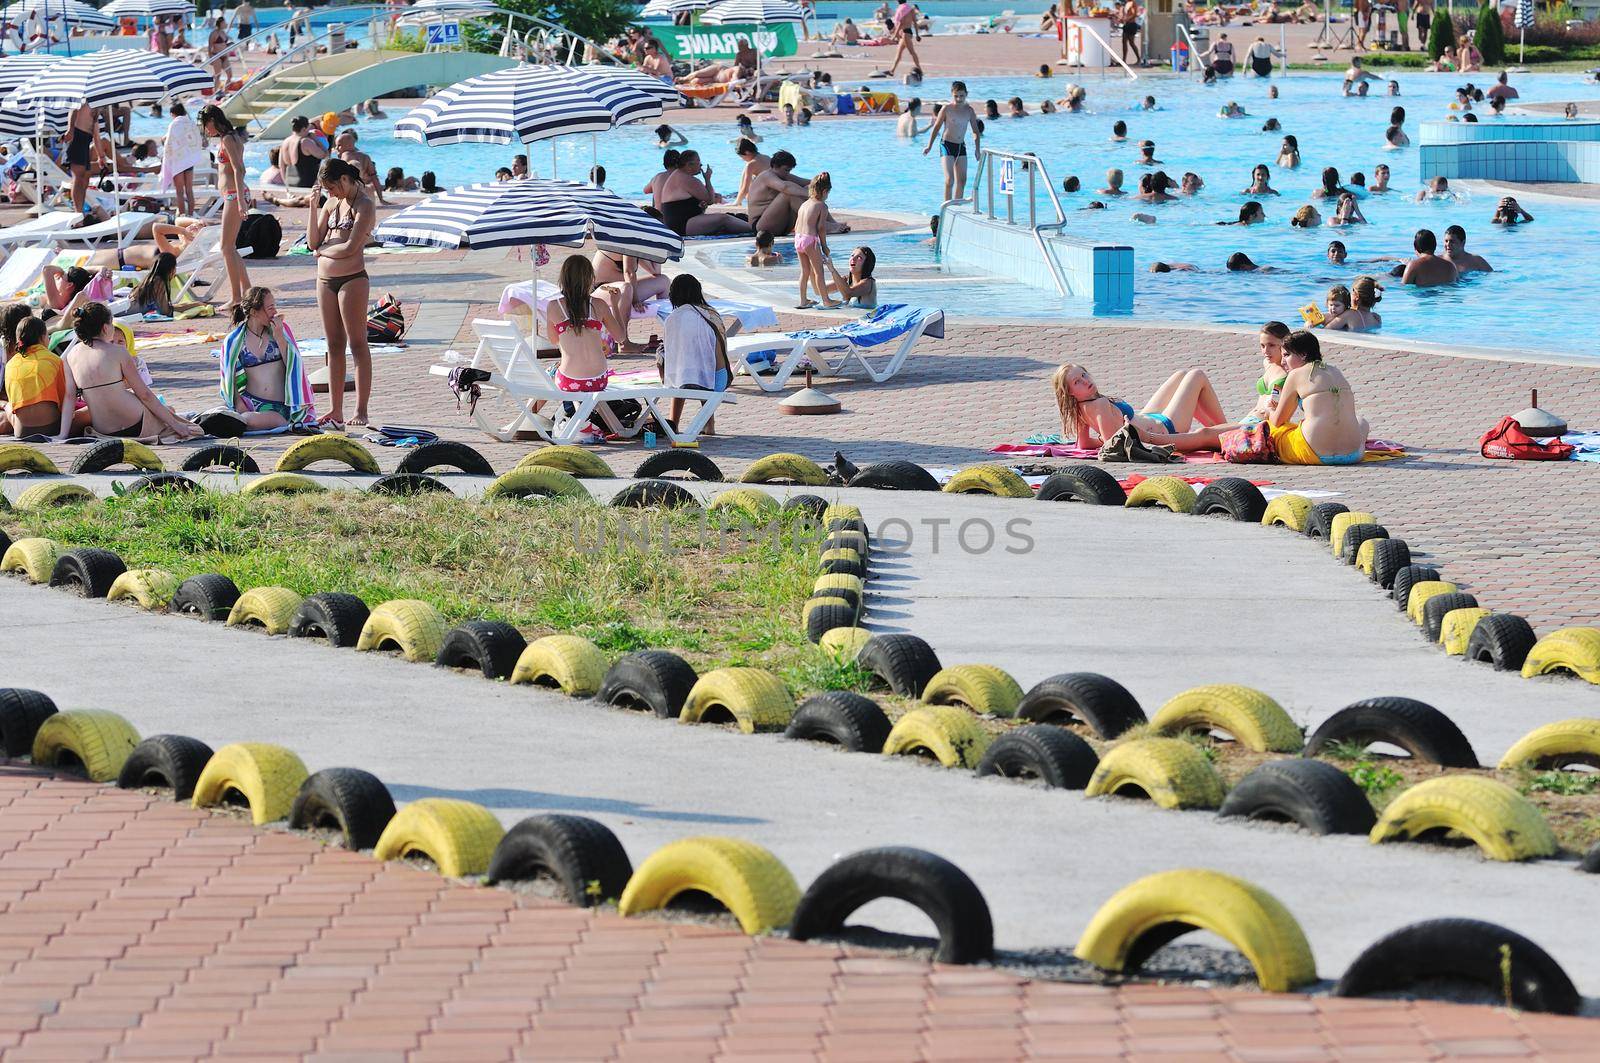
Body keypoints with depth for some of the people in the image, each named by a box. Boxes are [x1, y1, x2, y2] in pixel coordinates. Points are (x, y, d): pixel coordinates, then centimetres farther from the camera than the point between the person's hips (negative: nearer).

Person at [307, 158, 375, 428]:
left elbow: (350, 247, -16)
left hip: (352, 279, -7)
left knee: (357, 345, -4)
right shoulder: (331, 203, 15)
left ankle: (361, 411, -3)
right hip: (325, 281, 7)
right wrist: (314, 207, 1)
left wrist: (322, 250, -1)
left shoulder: (364, 206, -7)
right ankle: (335, 410, 11)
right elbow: (313, 242, 9)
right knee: (334, 347, 8)